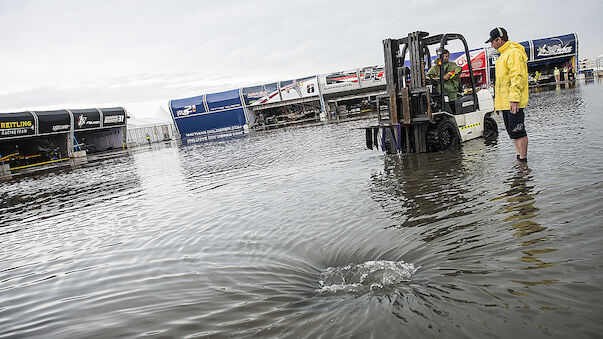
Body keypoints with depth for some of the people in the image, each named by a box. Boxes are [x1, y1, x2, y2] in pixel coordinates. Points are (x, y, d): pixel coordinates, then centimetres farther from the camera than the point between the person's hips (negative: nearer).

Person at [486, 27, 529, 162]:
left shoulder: (514, 52, -12)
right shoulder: (504, 54, 21)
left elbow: (517, 76, -20)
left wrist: (514, 99, -26)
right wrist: (498, 100, 24)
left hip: (513, 102, -10)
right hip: (505, 102, 10)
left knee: (518, 131, -8)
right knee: (512, 131, 15)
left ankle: (523, 159, -4)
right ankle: (519, 156, 23)